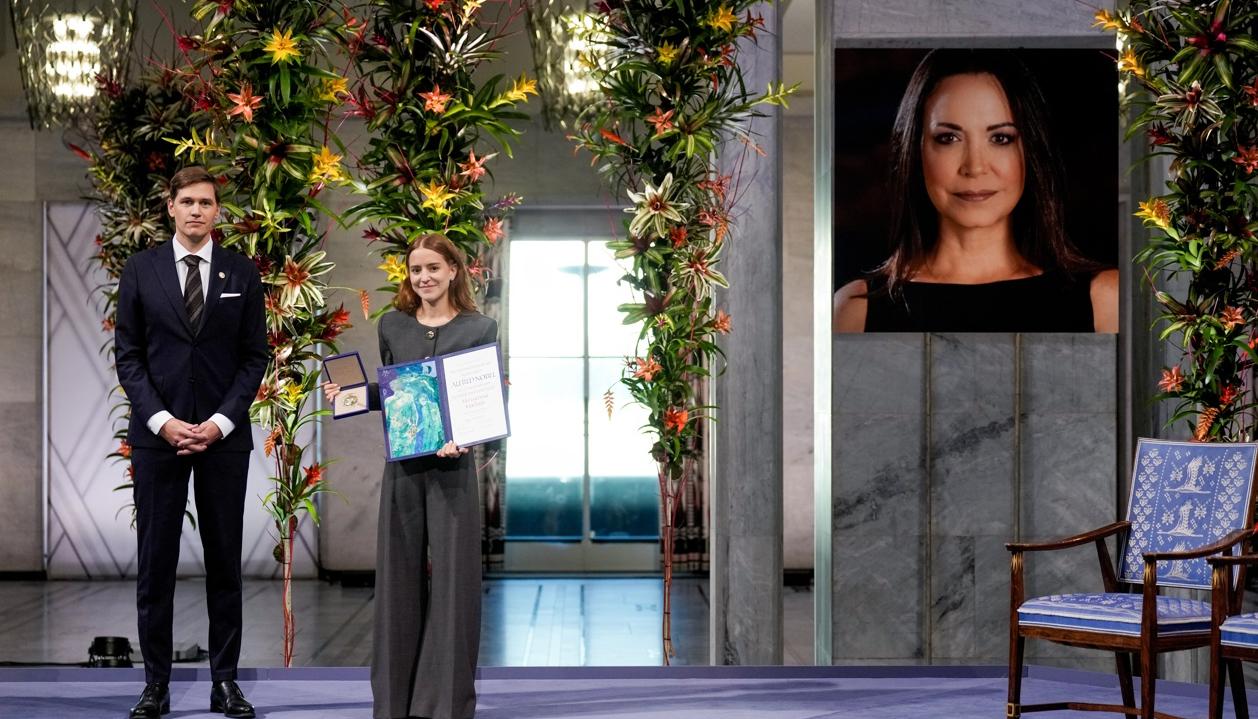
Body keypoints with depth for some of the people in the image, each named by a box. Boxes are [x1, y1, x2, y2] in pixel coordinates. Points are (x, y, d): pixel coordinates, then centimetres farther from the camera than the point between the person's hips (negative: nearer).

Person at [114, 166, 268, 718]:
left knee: (224, 559, 4)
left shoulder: (241, 273, 5)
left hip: (223, 434, 1)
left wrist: (221, 422, -8)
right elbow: (127, 355, 2)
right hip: (157, 432, 0)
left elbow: (254, 356, 4)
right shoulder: (141, 270, 4)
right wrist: (161, 420, -10)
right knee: (155, 561, 2)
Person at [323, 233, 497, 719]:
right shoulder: (392, 325, 8)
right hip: (402, 466, 3)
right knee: (398, 577, 7)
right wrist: (349, 393, -1)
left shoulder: (480, 329, 0)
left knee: (452, 577, -1)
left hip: (452, 466, -3)